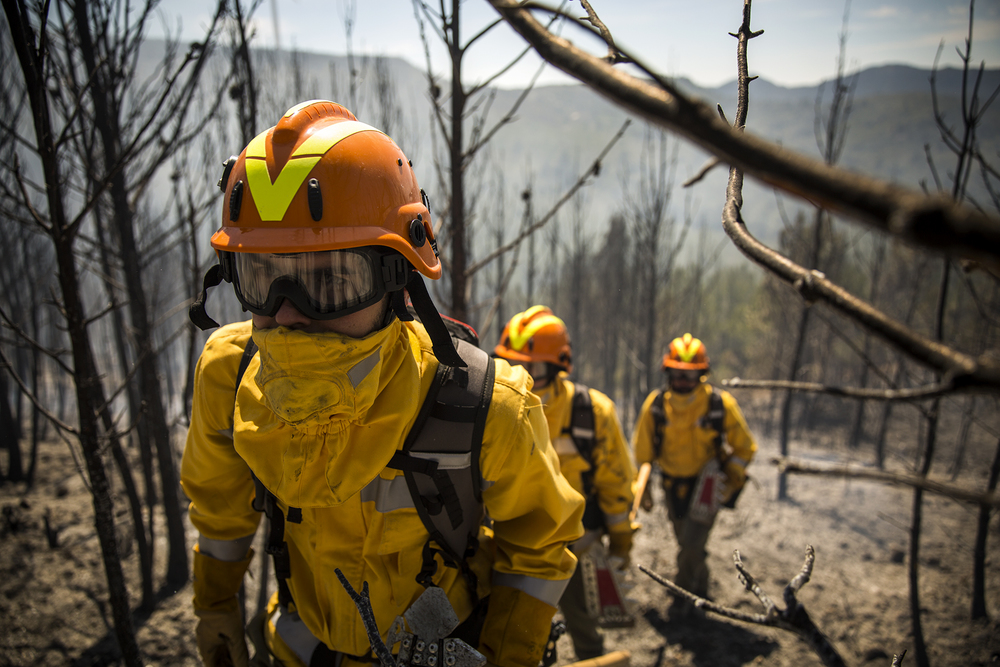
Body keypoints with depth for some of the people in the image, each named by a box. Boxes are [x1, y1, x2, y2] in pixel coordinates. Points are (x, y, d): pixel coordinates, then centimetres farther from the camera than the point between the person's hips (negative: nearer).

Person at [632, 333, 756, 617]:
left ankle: (683, 594, 10)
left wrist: (731, 481, -6)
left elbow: (744, 447, -2)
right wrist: (643, 487, 4)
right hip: (673, 483, 3)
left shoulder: (721, 404, -16)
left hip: (707, 482, -3)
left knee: (692, 541, -12)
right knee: (686, 541, 14)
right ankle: (701, 587, 39)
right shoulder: (655, 404, -11)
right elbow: (642, 450, 1)